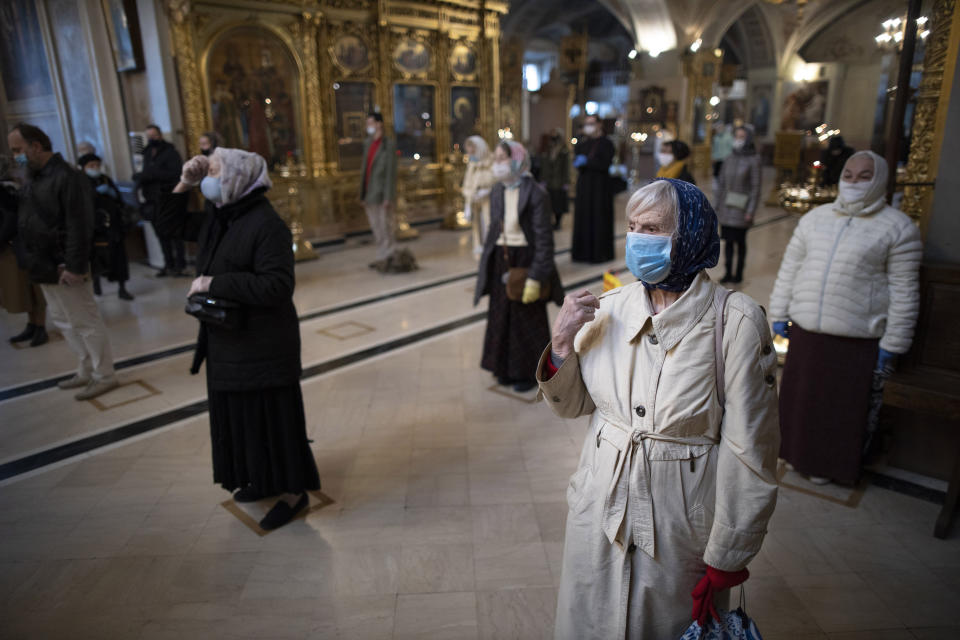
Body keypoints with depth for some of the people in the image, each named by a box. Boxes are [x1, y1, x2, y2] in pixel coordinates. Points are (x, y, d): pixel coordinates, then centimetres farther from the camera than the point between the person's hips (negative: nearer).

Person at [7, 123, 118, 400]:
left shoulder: (67, 177, -15)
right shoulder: (34, 178, 13)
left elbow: (79, 227, -21)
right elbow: (26, 222, 17)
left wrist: (75, 267, -23)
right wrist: (32, 262, 10)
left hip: (64, 268, -10)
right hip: (45, 268, 10)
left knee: (85, 322, -1)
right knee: (63, 321, 16)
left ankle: (104, 376, 10)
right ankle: (87, 371, 27)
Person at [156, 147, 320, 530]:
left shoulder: (266, 225, -21)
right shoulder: (216, 218, 6)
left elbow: (276, 286, -28)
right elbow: (170, 224, 20)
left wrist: (213, 283, -23)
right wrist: (184, 184, 4)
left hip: (263, 347, -9)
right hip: (227, 341, 9)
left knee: (271, 418, 3)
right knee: (240, 416, 20)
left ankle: (293, 492, 19)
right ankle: (262, 480, 38)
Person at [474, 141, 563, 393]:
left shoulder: (534, 193, -14)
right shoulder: (497, 192, 6)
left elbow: (544, 238, -16)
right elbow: (494, 230, 12)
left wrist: (536, 277, -20)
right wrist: (487, 264, 10)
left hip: (525, 260, -6)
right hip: (501, 261, 6)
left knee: (527, 320, 6)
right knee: (501, 317, 13)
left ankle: (530, 372, 23)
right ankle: (507, 368, 30)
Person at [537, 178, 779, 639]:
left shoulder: (734, 323, -17)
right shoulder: (609, 308, -5)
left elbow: (750, 450, -13)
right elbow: (571, 405, 5)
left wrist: (726, 561, -8)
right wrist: (562, 345, -14)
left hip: (681, 526, -3)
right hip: (601, 511, 4)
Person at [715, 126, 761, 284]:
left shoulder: (752, 160, -6)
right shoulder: (730, 159, 7)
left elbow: (755, 187, -7)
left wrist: (751, 211, -12)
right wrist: (718, 206, 8)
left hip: (741, 209, -4)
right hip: (726, 208, 4)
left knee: (740, 241, 3)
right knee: (728, 240, 8)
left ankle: (739, 273, 15)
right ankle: (728, 272, 18)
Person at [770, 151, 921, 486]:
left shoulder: (897, 227, -4)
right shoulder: (816, 218, 8)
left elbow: (904, 291, -5)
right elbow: (790, 268, 12)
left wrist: (892, 344, -6)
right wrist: (779, 314, 9)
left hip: (857, 340, -4)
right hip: (806, 331, 4)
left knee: (842, 407, 9)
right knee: (800, 397, 14)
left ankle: (829, 465, 29)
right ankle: (801, 453, 35)